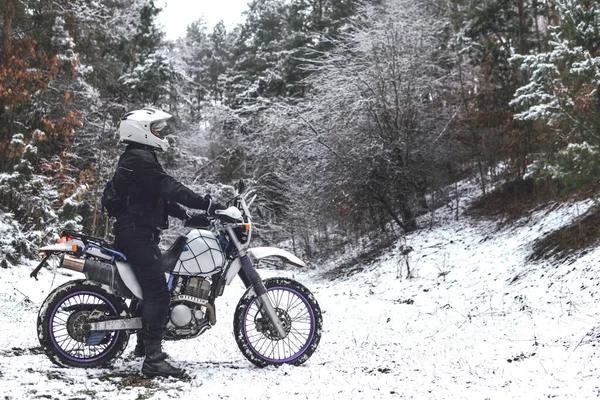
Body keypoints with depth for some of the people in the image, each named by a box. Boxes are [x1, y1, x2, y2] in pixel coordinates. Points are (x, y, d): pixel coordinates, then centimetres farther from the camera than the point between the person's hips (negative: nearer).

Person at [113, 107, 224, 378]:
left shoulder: (134, 157, 21)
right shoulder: (141, 158, -14)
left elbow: (158, 196, 22)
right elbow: (169, 188, -25)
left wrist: (186, 215, 16)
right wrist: (207, 204, -27)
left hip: (133, 233, 11)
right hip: (138, 234, -11)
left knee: (151, 288, 23)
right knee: (159, 293, -17)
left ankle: (144, 344, 36)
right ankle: (153, 360, -21)